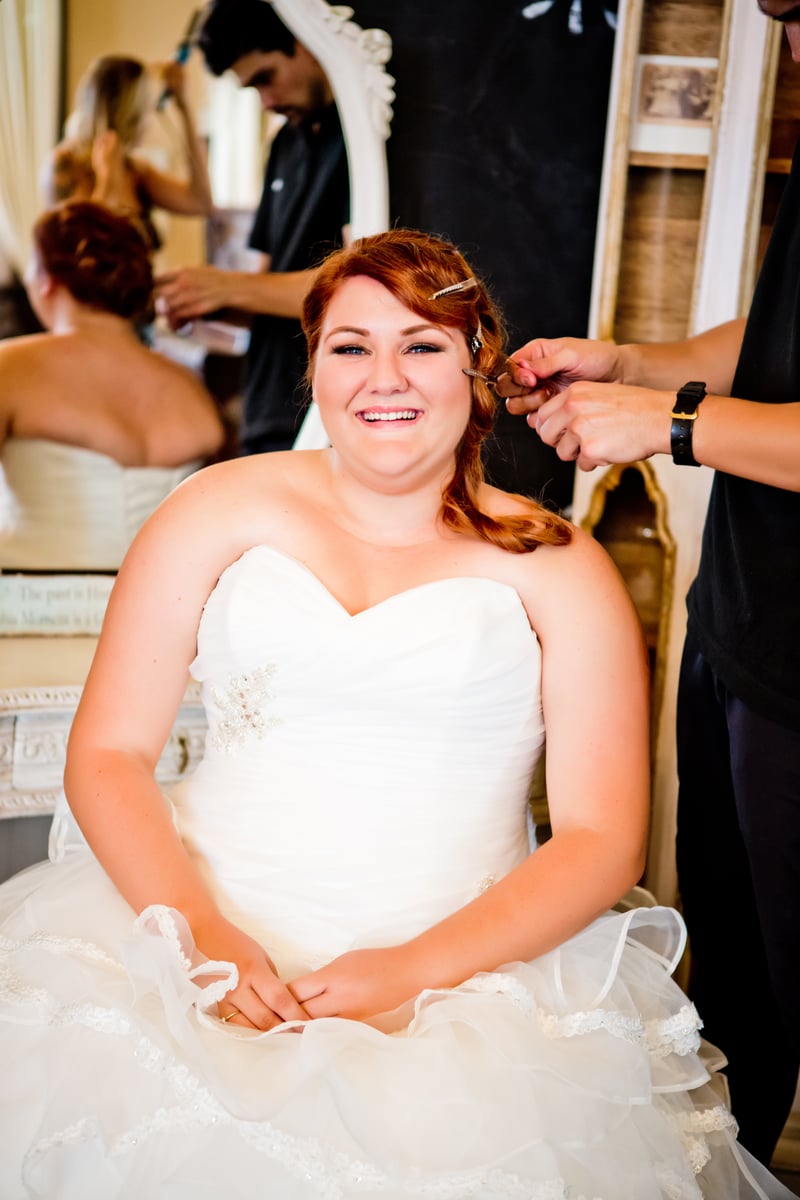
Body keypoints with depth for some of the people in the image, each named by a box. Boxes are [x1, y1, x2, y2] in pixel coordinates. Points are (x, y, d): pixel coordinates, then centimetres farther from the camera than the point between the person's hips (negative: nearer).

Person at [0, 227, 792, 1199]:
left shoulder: (555, 568, 3)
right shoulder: (225, 508, 6)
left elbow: (602, 838, -1)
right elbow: (107, 754, 4)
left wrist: (417, 969, -14)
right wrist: (200, 935, -11)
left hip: (461, 977, 0)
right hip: (203, 942, 1)